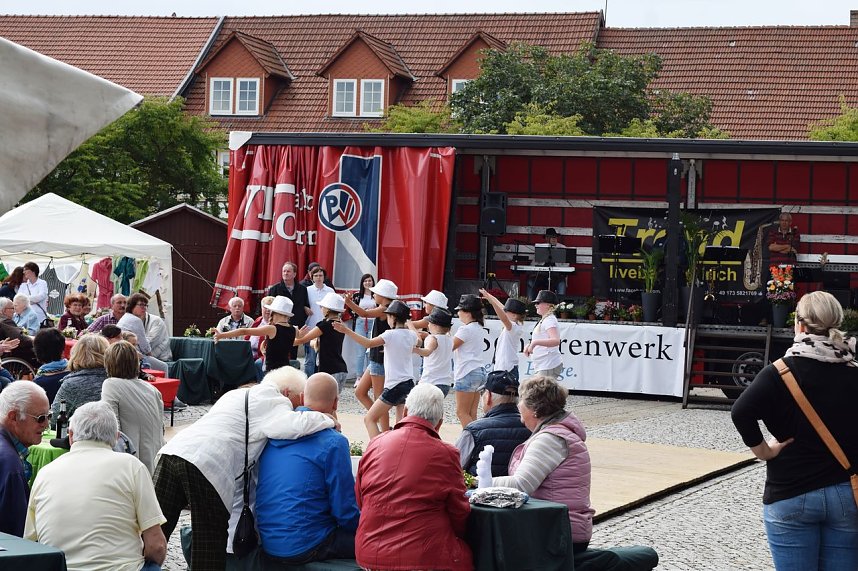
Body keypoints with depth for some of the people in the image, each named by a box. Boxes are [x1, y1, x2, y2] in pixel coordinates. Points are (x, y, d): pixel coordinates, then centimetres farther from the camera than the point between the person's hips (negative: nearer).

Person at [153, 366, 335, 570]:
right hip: (204, 464, -8)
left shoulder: (238, 394, 33)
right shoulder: (270, 398, 6)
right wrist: (327, 419, 5)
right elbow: (293, 425, -11)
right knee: (211, 551, 4)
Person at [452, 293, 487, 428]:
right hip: (478, 372, 9)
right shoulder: (479, 328, 15)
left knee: (462, 412, -5)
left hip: (467, 374, -9)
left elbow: (450, 347, -8)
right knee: (471, 414, 8)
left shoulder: (466, 329, -13)